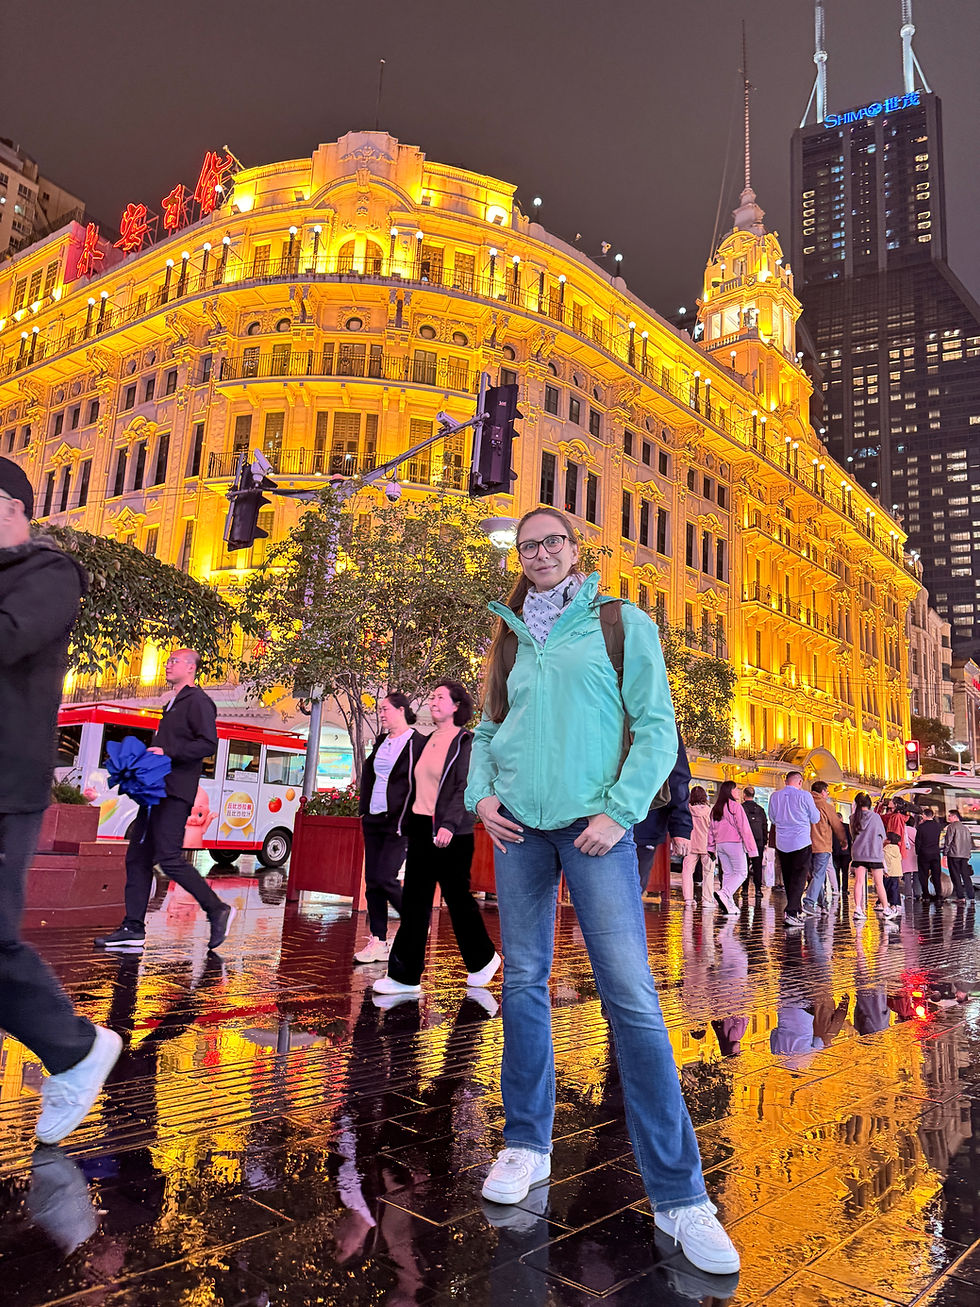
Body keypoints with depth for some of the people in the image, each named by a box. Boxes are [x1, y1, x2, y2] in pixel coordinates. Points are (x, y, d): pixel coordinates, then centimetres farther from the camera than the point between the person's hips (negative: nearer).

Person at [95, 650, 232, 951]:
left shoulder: (198, 701, -7)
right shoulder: (173, 704, 23)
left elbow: (209, 744, -18)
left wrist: (167, 753, -21)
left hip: (175, 793, -10)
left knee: (169, 859, -13)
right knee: (137, 857, 7)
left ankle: (217, 910, -2)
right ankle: (133, 929, 11)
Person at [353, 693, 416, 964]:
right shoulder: (381, 741, 16)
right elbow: (368, 773, 25)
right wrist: (364, 807, 16)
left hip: (399, 821, -8)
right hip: (374, 819, 8)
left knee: (385, 878, -12)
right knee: (372, 881, 5)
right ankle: (378, 941, 12)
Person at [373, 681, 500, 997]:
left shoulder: (466, 742, -7)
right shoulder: (424, 741, 13)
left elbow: (465, 787, -16)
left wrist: (449, 824, -26)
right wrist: (406, 822, 12)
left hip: (451, 833, -6)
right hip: (421, 828, 7)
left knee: (457, 898, 5)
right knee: (414, 901, 5)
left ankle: (483, 959, 27)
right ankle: (405, 976, 11)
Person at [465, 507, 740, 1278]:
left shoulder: (622, 625, 3)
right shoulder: (510, 640, 15)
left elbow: (657, 727, -3)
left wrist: (619, 811, -13)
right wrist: (481, 794, 1)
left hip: (593, 825, -4)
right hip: (518, 828, 4)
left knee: (632, 996, -8)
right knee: (524, 984, 9)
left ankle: (679, 1196, 1)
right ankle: (527, 1145, 25)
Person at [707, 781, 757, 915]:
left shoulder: (716, 808, 12)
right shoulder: (735, 806, -10)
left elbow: (712, 829, 14)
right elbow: (744, 828, -12)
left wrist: (711, 847, 17)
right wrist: (751, 848, -11)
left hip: (720, 844, 7)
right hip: (735, 843, -7)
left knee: (727, 873, 12)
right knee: (741, 873, -1)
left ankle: (729, 904, 8)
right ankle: (724, 893, -21)